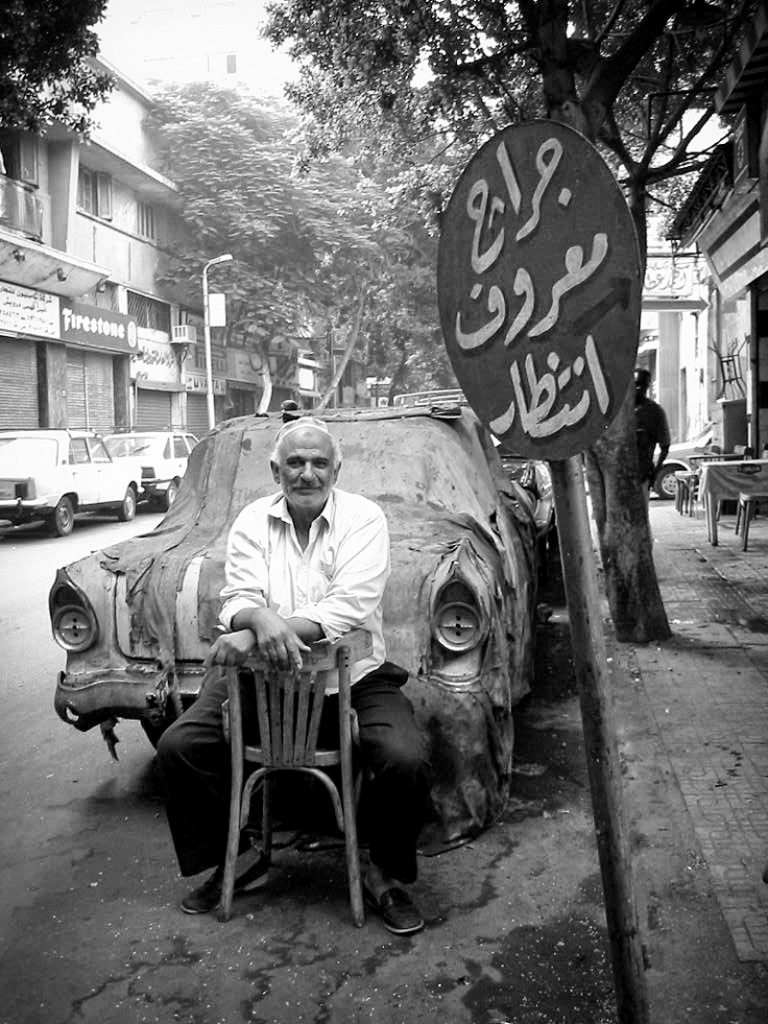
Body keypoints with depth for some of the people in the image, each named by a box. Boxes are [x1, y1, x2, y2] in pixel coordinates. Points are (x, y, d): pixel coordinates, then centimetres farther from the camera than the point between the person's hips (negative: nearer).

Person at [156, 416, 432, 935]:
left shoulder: (363, 518, -9)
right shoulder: (253, 521, 1)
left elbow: (350, 608, -21)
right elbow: (237, 601, -7)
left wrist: (254, 633, -31)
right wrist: (263, 619, -35)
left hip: (354, 676, -2)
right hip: (262, 676, 3)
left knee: (408, 759, -26)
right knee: (177, 746, -12)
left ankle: (386, 874, 3)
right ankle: (238, 860, 10)